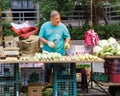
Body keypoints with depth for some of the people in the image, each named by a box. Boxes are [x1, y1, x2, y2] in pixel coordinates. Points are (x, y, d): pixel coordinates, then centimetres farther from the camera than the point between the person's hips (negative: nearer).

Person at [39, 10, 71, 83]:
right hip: (48, 53, -1)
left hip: (60, 53, 1)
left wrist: (67, 43, -6)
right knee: (48, 69, -3)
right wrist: (48, 43, -11)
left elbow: (67, 37, 14)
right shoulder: (45, 26, 3)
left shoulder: (62, 26, 7)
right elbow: (41, 38, 4)